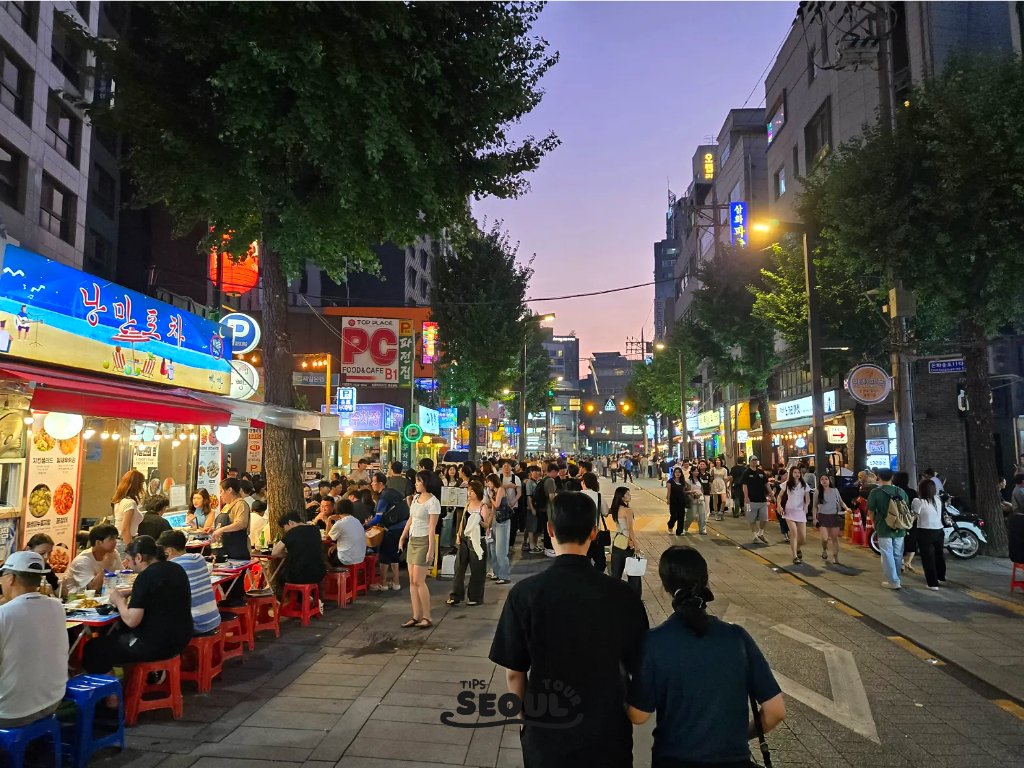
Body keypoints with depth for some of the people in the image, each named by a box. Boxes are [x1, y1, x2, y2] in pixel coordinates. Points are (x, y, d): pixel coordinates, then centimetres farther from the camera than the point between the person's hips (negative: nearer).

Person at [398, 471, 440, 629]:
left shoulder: (432, 501, -13)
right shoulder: (416, 498, 11)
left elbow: (432, 527, -16)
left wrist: (430, 550, -19)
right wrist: (402, 538, 19)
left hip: (423, 541, -8)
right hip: (412, 540, 8)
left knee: (418, 581, -8)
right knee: (412, 581, 7)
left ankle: (427, 618, 2)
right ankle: (416, 616, 13)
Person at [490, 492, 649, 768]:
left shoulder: (525, 593, -17)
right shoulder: (622, 594, -15)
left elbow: (513, 673, -9)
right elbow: (637, 668, -5)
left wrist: (526, 716, 9)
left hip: (546, 729, 0)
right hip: (608, 727, 1)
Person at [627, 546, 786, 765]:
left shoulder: (655, 642, -17)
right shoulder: (737, 636, -10)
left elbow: (638, 716, -8)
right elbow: (776, 711, -5)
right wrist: (744, 735, 12)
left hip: (674, 758, -1)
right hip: (734, 757, 2)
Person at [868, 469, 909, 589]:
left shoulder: (875, 492, -11)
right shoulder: (901, 491, 3)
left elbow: (871, 511, -7)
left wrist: (875, 523, 11)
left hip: (884, 529, -5)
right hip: (899, 529, 5)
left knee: (888, 555, 1)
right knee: (897, 555, 15)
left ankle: (893, 581, 2)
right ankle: (895, 578, 25)